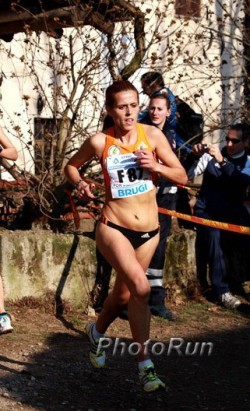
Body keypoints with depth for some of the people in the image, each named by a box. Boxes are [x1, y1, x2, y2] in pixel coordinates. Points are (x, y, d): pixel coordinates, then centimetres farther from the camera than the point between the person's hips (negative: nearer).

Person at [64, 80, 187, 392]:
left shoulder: (152, 135, -3)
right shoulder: (99, 142, -7)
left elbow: (181, 177, 1)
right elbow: (71, 166, 11)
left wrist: (156, 166, -17)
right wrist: (80, 184, -9)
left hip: (148, 231, 4)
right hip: (113, 227, -4)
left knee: (123, 295, 17)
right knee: (141, 287, -25)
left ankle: (96, 331, 50)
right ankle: (145, 366, -17)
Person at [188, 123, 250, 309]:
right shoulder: (212, 155, 4)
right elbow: (188, 175, 0)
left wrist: (222, 161, -28)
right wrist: (196, 157, -17)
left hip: (233, 212, 2)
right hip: (208, 210, -2)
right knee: (213, 236, -31)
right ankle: (222, 290, -28)